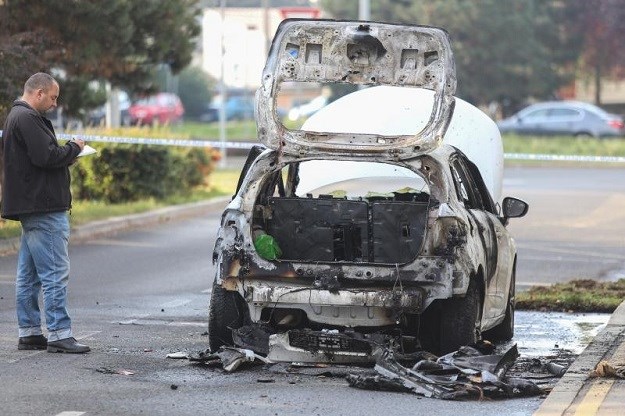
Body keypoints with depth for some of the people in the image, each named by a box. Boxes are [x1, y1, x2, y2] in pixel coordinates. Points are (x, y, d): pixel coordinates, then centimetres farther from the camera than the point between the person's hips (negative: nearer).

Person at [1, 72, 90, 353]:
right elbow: (47, 156, -22)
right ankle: (59, 335, -10)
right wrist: (74, 148, -6)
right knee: (55, 273, -9)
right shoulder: (28, 119, -14)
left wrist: (68, 153, 7)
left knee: (28, 274, 12)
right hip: (44, 208, -11)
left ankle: (28, 333, 16)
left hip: (29, 208, 11)